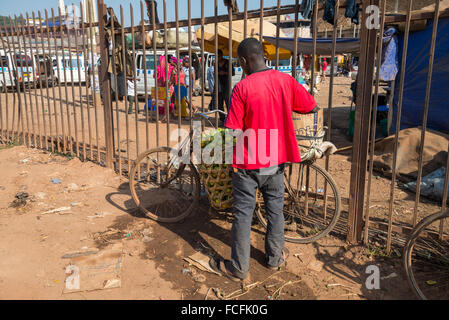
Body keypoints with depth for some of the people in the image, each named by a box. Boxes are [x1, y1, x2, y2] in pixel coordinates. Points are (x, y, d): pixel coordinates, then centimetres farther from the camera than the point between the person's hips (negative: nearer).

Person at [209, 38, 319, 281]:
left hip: (247, 163, -4)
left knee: (243, 214, 8)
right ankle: (275, 258, 34)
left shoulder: (242, 88, -17)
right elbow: (312, 108, 7)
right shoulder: (286, 81, -4)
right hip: (276, 161, 4)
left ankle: (239, 268, 20)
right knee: (275, 209, 19)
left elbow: (233, 132, -17)